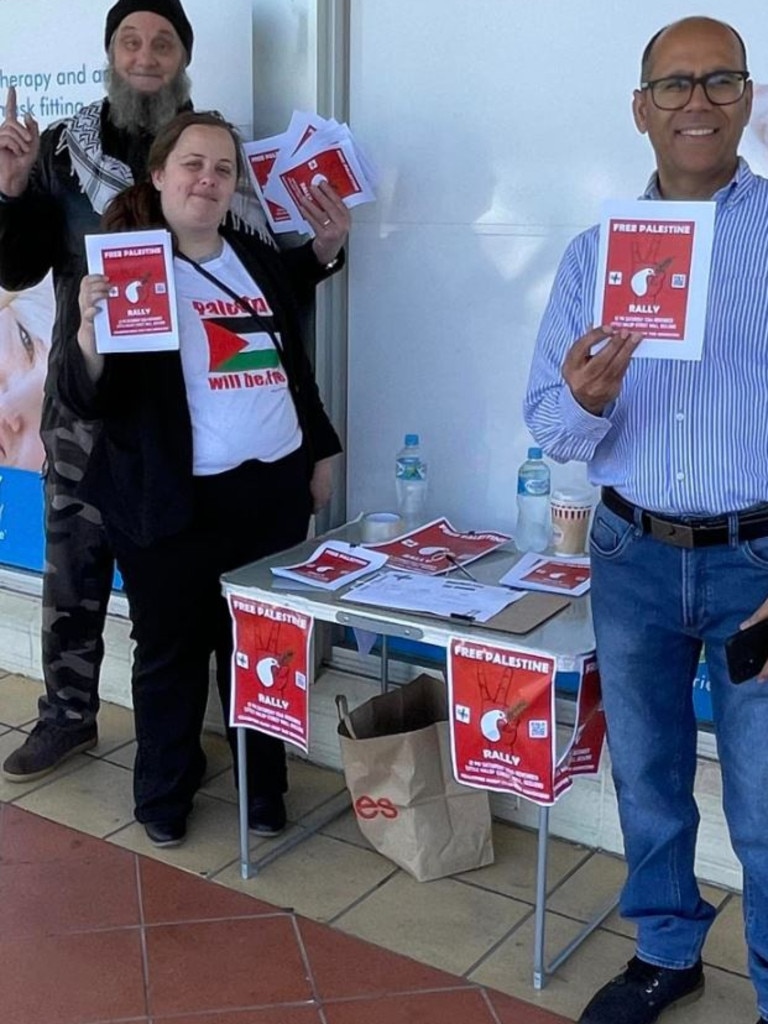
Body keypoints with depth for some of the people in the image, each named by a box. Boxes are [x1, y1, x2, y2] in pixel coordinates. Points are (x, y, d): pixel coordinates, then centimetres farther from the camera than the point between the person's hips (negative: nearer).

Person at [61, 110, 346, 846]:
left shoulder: (260, 260, 9)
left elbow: (295, 366, 19)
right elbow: (86, 400, -14)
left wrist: (319, 451, 19)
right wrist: (90, 333, -33)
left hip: (273, 488, 5)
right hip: (173, 500, -4)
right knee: (171, 652, 8)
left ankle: (263, 786, 32)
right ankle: (163, 794, 28)